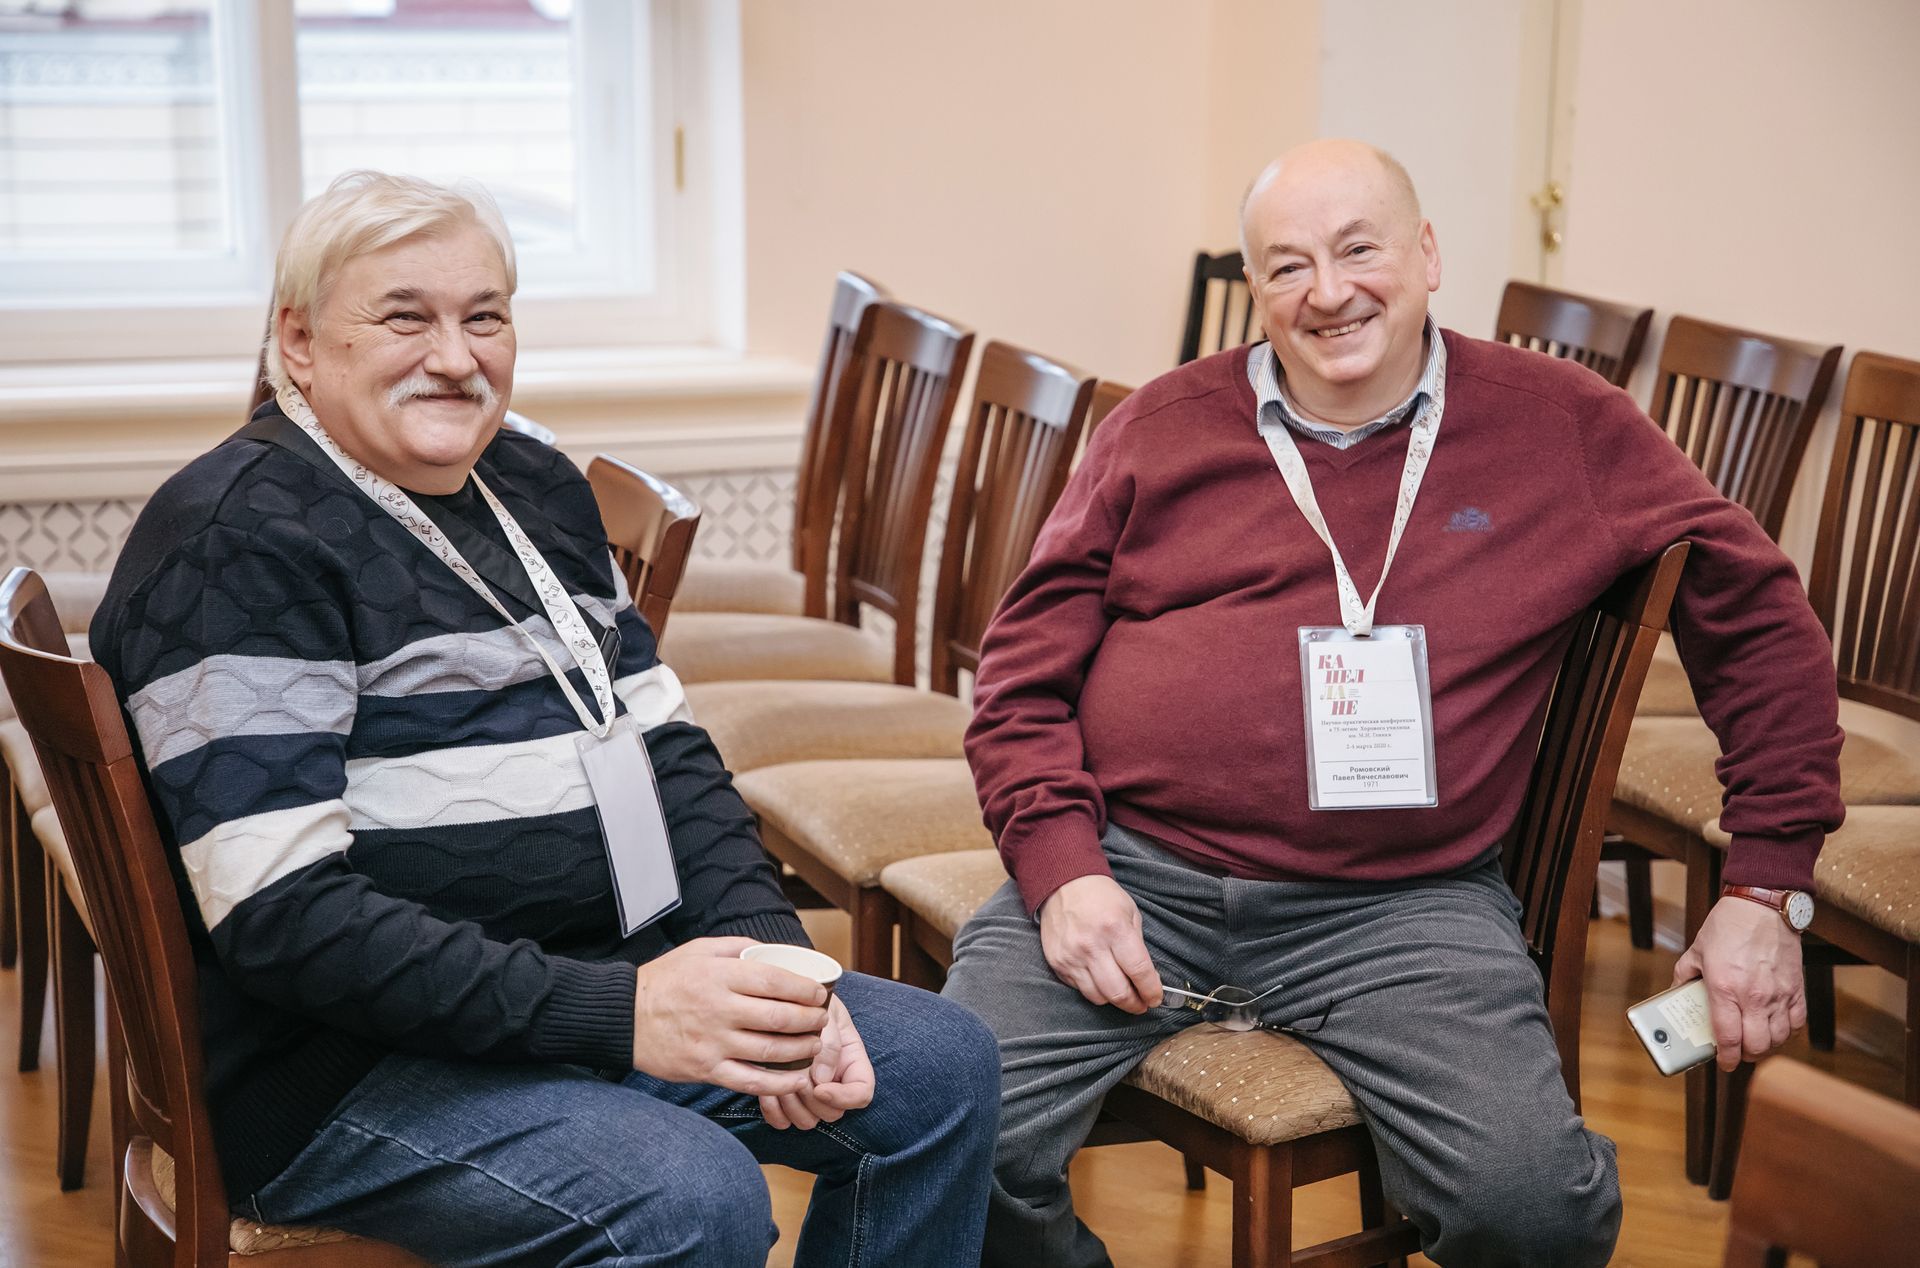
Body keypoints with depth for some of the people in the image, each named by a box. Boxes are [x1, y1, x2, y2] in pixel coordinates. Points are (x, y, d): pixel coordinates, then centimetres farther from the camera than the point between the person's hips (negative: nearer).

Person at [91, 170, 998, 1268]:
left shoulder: (537, 487, 13)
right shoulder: (239, 542, -14)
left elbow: (666, 746, 14)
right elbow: (281, 916, -22)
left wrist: (776, 967, -4)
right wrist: (616, 1012, -27)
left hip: (625, 984, 9)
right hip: (359, 1071, -8)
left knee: (944, 1066, 1)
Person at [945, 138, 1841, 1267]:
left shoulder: (1562, 426, 8)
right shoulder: (1164, 430, 10)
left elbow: (1759, 618, 14)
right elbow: (1025, 670, 12)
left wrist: (1764, 888, 9)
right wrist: (1060, 867, -5)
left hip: (1404, 905, -1)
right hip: (1132, 875, 1)